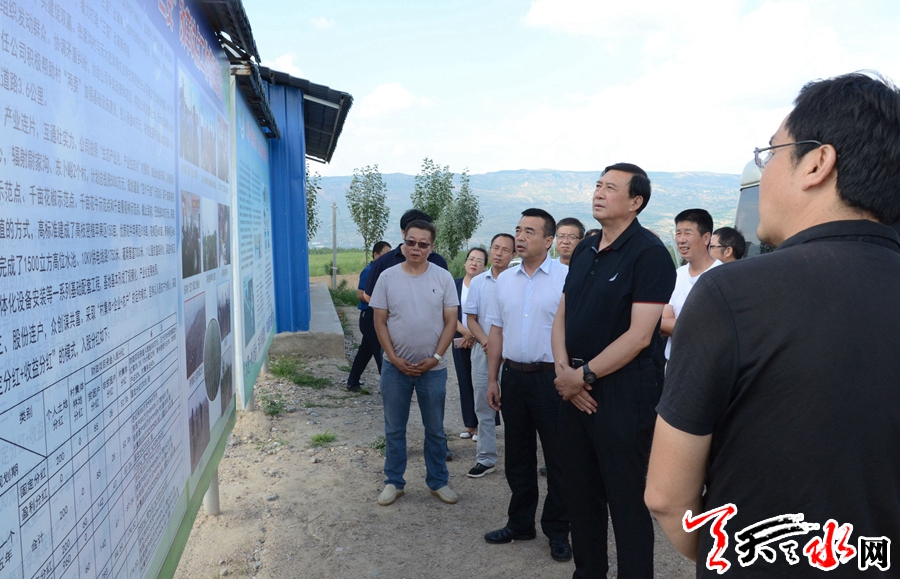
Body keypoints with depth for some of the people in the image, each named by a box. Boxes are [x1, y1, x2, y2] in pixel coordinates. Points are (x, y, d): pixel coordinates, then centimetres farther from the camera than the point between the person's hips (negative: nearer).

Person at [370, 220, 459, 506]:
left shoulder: (443, 277, -3)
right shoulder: (388, 277, -2)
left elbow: (451, 321, -2)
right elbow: (380, 321, -1)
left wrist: (435, 358, -10)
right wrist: (394, 358, -9)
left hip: (433, 368, 0)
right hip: (395, 367, 0)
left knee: (435, 429, 12)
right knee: (394, 428, 11)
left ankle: (438, 481, 27)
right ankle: (393, 482, 26)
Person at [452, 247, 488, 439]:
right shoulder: (454, 284, 6)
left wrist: (475, 336, -15)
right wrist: (466, 333, -13)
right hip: (460, 341, 4)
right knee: (465, 383, 7)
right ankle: (470, 424, 16)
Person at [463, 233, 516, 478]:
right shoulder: (478, 282, 7)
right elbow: (471, 319, 7)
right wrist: (485, 341, -9)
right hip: (482, 351, 4)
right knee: (484, 408, 10)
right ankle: (486, 458, 21)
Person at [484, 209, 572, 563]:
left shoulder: (566, 278, -8)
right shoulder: (505, 279, 8)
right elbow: (496, 332, 11)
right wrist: (492, 379, 9)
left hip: (551, 377, -5)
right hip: (513, 375, 5)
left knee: (558, 458, 7)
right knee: (518, 456, 16)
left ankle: (558, 531, 23)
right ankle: (520, 523, 31)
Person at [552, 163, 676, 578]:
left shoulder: (648, 253, -12)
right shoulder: (583, 251, 10)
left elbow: (638, 336, -18)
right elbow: (562, 316, 11)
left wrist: (583, 376, -14)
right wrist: (564, 370, -4)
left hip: (623, 392, -7)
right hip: (574, 387, 7)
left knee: (626, 499, 5)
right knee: (580, 492, 17)